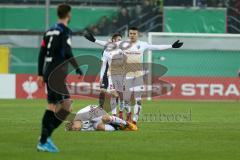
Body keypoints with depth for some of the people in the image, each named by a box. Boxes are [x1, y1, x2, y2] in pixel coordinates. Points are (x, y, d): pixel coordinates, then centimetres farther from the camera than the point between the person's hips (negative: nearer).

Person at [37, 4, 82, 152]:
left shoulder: (49, 31, 15)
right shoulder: (64, 31, -9)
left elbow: (42, 53, 16)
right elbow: (67, 53, -18)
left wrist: (40, 74, 19)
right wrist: (78, 70, -12)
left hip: (48, 73, 9)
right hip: (58, 75, -9)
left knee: (52, 106, 11)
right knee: (67, 106, -9)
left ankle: (44, 140, 10)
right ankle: (45, 137, -14)